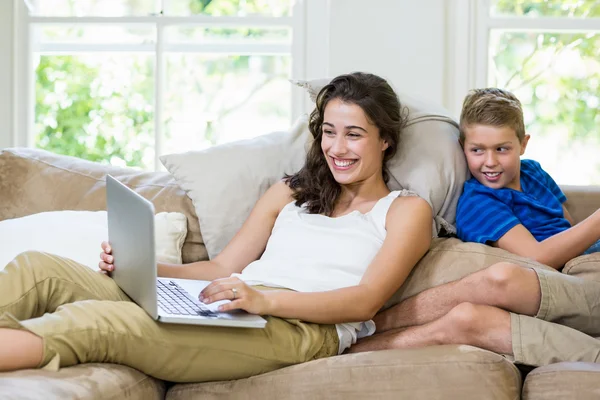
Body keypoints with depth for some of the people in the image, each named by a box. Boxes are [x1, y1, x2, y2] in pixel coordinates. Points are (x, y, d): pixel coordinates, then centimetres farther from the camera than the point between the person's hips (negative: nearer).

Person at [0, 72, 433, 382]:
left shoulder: (406, 210, 14)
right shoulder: (290, 194, 32)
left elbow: (366, 300, -3)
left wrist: (265, 300, -20)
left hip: (299, 327, -6)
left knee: (95, 322, -32)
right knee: (39, 269, -15)